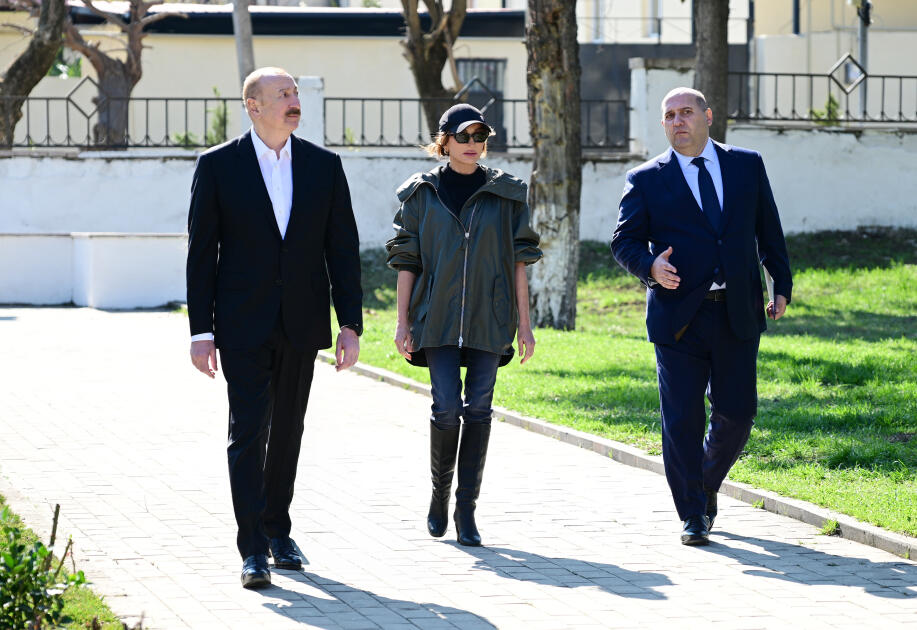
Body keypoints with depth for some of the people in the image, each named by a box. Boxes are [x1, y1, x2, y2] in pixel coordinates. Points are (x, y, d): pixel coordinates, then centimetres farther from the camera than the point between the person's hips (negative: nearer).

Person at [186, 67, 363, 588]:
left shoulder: (324, 165, 5)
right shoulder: (218, 165, -3)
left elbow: (343, 248, 5)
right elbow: (202, 252, -2)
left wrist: (351, 324, -1)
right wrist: (201, 331, -7)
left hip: (302, 324, 3)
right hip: (243, 325, -3)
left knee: (287, 431, 12)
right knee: (248, 431, -8)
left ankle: (277, 529, 27)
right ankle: (253, 549, -8)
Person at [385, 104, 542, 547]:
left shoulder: (505, 193, 7)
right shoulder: (422, 194, 6)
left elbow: (519, 260, 8)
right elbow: (406, 260, 7)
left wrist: (524, 323, 3)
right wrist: (402, 322, 1)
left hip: (489, 318, 1)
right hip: (437, 318, -1)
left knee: (478, 408, -2)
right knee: (447, 405, -11)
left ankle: (466, 510, 4)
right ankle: (439, 493, 12)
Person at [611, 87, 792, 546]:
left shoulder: (747, 165, 9)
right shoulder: (647, 180, 3)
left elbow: (768, 229, 14)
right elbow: (624, 241, 2)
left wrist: (782, 285, 11)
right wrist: (649, 264, -18)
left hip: (738, 315, 2)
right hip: (679, 315, -2)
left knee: (737, 413, 4)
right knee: (682, 420, -3)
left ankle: (708, 482, 32)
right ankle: (694, 517, 7)